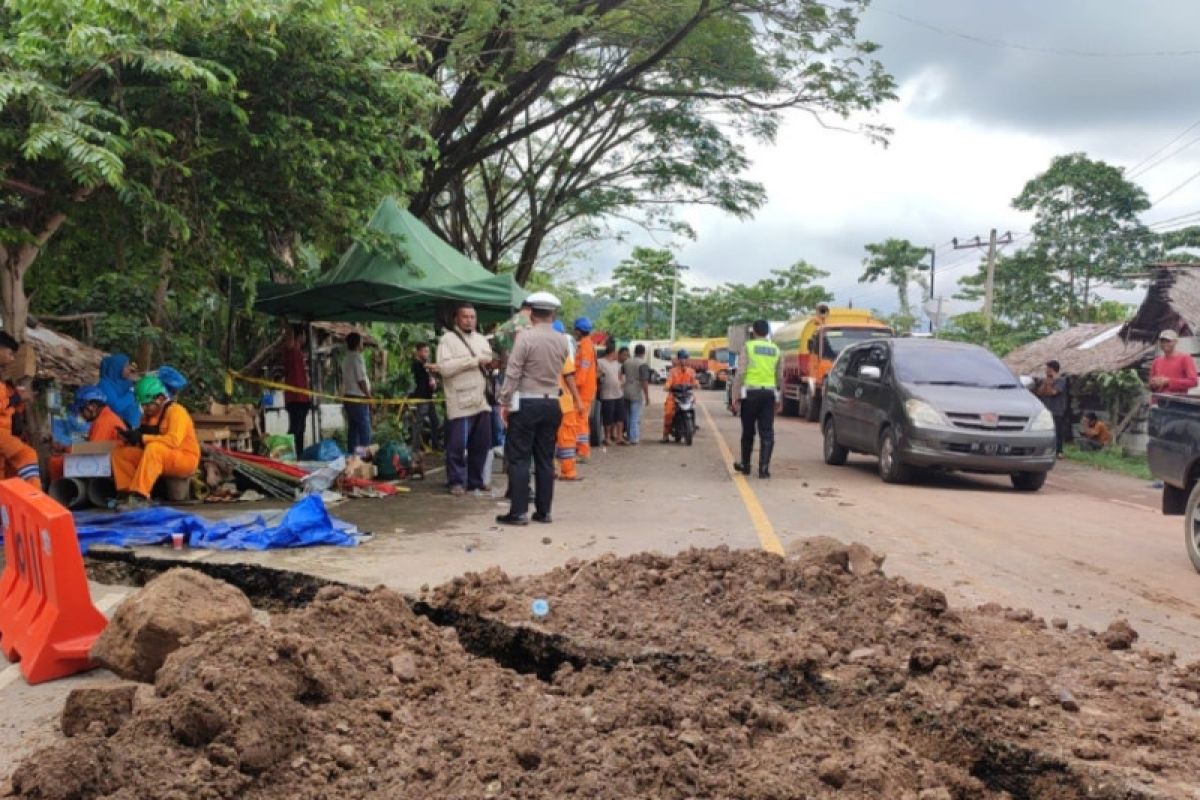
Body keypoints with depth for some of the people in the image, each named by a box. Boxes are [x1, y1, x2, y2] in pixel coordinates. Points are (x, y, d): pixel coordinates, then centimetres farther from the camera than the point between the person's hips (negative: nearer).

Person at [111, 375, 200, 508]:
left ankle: (140, 497, -41)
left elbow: (174, 441, -28)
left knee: (154, 448, -37)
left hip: (184, 460, -8)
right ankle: (129, 493, -16)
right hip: (158, 460, 8)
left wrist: (142, 438, -30)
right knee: (120, 452, -2)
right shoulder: (148, 414, 12)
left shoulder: (175, 411, -14)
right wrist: (131, 436, -13)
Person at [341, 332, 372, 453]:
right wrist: (369, 396, -11)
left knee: (352, 429, 10)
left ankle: (351, 453, 11)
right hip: (359, 398, -9)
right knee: (365, 430, -6)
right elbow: (361, 380, -17)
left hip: (349, 397, 9)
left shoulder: (346, 359, 14)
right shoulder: (357, 357, -13)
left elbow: (344, 379, 16)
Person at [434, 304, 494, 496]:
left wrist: (490, 365, -2)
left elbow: (490, 365, 23)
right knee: (457, 445, -3)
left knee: (481, 444, 9)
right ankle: (456, 481, 9)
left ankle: (476, 479, 21)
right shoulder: (448, 339, -2)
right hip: (460, 403, -6)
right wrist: (474, 360, -12)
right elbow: (444, 368, -14)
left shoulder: (481, 339, 19)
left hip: (482, 401, 6)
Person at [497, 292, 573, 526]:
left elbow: (513, 373, -11)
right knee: (545, 459, 9)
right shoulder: (562, 342, 5)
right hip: (552, 404, 5)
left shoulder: (526, 337, -11)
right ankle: (544, 511, 12)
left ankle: (519, 512, -2)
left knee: (518, 458, 0)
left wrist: (504, 402, -6)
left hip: (526, 403, -5)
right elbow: (560, 371, 8)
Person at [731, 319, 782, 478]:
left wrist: (736, 397, -8)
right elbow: (780, 377, 11)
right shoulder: (775, 350, 10)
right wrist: (779, 401, 18)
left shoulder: (748, 347, -2)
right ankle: (764, 468, -7)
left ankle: (745, 465, 24)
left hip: (751, 393, -2)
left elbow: (741, 374, -10)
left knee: (748, 431, 11)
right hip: (769, 393, 2)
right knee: (767, 433, 1)